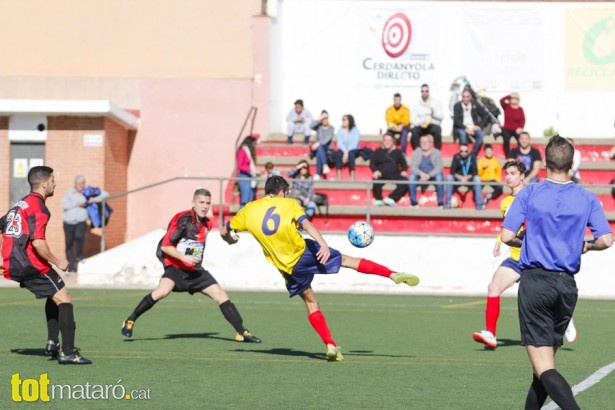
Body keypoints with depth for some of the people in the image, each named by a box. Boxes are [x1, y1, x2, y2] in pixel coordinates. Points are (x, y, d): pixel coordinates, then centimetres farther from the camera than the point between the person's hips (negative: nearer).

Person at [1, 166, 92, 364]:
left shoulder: (20, 204, 18)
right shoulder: (38, 207, -11)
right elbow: (38, 242, -22)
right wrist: (57, 262, -11)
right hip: (31, 265, -9)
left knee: (54, 295, 25)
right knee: (64, 300, -4)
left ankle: (52, 343, 18)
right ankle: (67, 352, -12)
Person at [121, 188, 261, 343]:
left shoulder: (207, 224, 7)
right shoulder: (182, 220, -15)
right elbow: (165, 246, -18)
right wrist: (184, 258, -26)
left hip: (195, 270, 7)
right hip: (175, 267, -7)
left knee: (221, 296, 0)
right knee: (162, 291, -32)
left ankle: (241, 332, 10)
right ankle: (130, 321, -17)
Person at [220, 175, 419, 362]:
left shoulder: (249, 210, 7)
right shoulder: (289, 204, -1)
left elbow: (224, 232, 15)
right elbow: (306, 224, -17)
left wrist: (230, 239, 38)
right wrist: (324, 245, -27)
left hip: (289, 268, 2)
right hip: (305, 252, -2)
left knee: (310, 302, 16)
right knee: (348, 260, 14)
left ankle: (330, 345, 6)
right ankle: (394, 275, 5)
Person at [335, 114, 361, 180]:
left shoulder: (355, 130, -1)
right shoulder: (340, 131, 7)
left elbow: (354, 144, -12)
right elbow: (340, 143, -5)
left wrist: (347, 152, -25)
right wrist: (345, 151, -23)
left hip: (353, 150, -2)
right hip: (343, 150, 2)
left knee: (350, 154, -38)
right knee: (338, 153, -34)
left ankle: (352, 177, -41)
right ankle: (339, 177, -42)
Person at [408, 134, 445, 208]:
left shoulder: (437, 152, 1)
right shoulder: (416, 153, 5)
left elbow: (439, 167, -10)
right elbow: (413, 167, -5)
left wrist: (429, 175, -26)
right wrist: (421, 173, -25)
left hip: (433, 175, -1)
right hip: (420, 175, 1)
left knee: (439, 177, -34)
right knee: (412, 177, -30)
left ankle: (441, 203, -30)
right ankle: (414, 202, -27)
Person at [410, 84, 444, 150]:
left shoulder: (436, 102, 7)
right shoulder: (417, 104, 10)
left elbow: (441, 116, 1)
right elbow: (414, 119, 3)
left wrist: (434, 112, -18)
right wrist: (420, 123, -18)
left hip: (433, 125, -1)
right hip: (421, 126, 1)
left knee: (437, 130, -36)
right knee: (414, 131, -32)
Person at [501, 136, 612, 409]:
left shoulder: (529, 194, -2)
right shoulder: (587, 199, 4)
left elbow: (507, 236, -6)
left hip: (535, 281, -3)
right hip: (567, 285, 3)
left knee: (544, 368, -9)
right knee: (547, 357, 19)